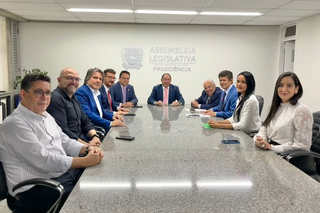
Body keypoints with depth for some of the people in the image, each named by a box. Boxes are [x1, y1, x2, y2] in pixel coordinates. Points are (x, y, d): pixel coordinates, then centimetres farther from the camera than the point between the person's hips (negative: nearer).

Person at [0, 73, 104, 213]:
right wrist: (85, 160, -22)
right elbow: (44, 161, -24)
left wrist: (87, 149, -5)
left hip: (63, 172, 9)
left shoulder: (46, 116, 12)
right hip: (37, 187, -9)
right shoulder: (15, 124, -18)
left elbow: (65, 142, 15)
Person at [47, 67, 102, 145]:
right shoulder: (55, 98, -12)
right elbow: (62, 130, -20)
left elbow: (85, 121, 17)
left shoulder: (73, 98, 19)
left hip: (82, 139, 9)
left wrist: (95, 136, -2)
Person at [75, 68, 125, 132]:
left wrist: (112, 116, 4)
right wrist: (110, 123, -27)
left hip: (100, 126, 9)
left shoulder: (97, 93, 16)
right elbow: (87, 114, -23)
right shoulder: (81, 92, -11)